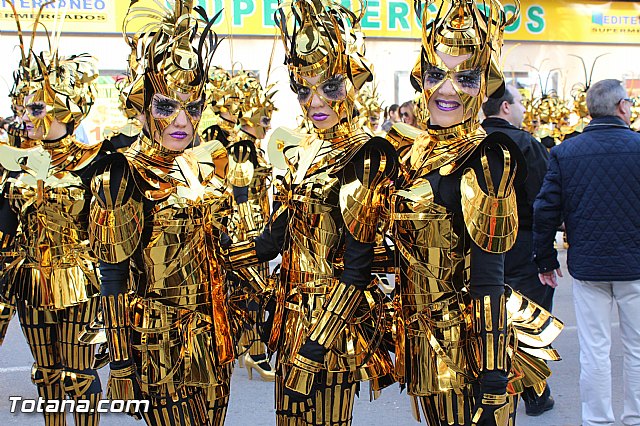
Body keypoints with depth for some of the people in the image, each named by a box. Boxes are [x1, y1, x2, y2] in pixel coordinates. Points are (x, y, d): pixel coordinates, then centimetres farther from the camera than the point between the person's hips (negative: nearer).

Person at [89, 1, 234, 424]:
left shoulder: (209, 161, 4)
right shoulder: (123, 176, -13)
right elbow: (113, 278, -12)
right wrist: (121, 360, -11)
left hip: (213, 330, 6)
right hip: (161, 339, -6)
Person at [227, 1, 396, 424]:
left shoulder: (368, 156, -14)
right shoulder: (300, 156, 8)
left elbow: (357, 265, -17)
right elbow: (273, 240, 12)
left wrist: (317, 341, -19)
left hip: (336, 320, -7)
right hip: (293, 314, 7)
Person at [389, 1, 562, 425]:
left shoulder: (487, 157, -14)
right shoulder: (415, 154, 8)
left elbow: (487, 277, -19)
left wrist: (493, 376, -21)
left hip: (468, 341, -7)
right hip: (427, 340, 7)